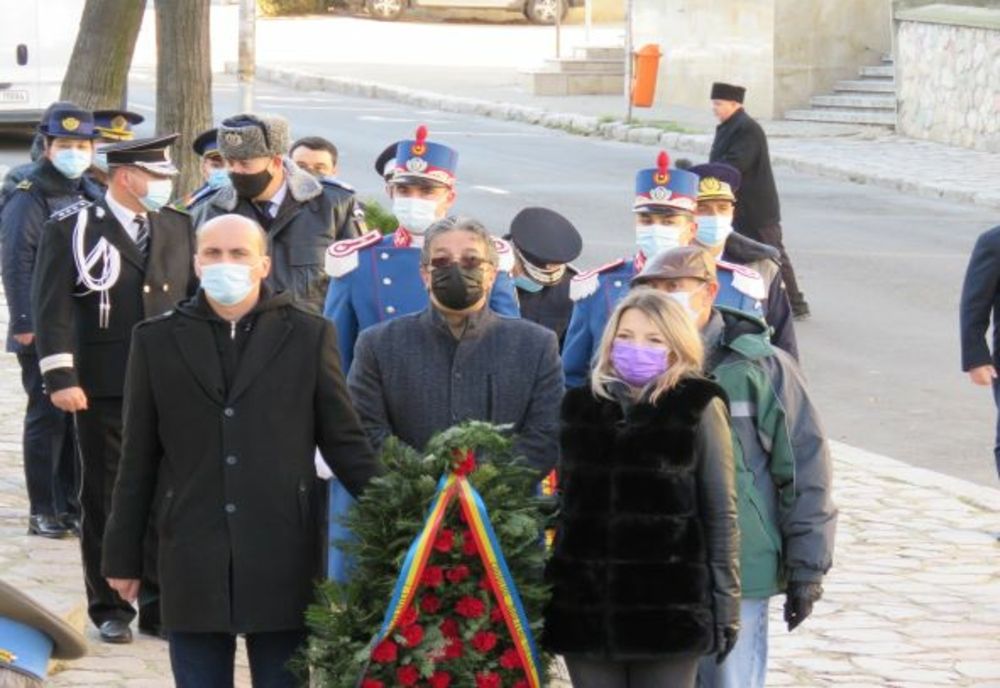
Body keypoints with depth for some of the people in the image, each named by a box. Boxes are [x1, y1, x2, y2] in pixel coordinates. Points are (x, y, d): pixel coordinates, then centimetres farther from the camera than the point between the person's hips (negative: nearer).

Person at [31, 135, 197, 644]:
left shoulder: (179, 228, 10)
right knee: (106, 498, 5)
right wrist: (60, 376, -14)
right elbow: (53, 306, -8)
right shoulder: (73, 228, -3)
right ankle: (110, 609, 13)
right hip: (104, 390, -4)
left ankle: (158, 605, 14)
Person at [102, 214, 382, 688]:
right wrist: (123, 556, 8)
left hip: (281, 562, -1)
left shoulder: (308, 336, 4)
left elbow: (343, 441, 6)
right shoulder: (157, 340, 7)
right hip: (192, 563, 1)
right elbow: (139, 459, 9)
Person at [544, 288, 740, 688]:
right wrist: (546, 598, 11)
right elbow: (563, 504, 15)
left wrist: (725, 607, -3)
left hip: (669, 608, -3)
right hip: (585, 607, 3)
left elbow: (721, 515, 0)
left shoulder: (699, 409, 1)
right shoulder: (580, 406, 11)